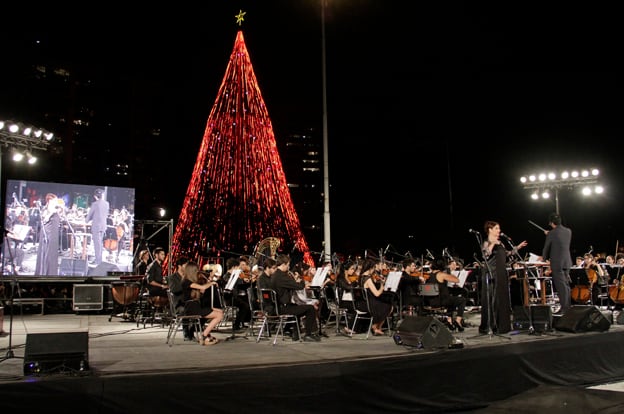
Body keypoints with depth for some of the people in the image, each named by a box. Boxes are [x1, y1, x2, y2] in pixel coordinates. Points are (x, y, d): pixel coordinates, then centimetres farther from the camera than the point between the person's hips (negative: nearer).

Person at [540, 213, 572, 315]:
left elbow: (546, 248, -2)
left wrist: (544, 258, 16)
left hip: (557, 263, -7)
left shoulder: (551, 234, -13)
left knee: (561, 286, -3)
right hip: (567, 262, 7)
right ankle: (568, 306, 23)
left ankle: (564, 308, -1)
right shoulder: (568, 231, 4)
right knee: (566, 284, 16)